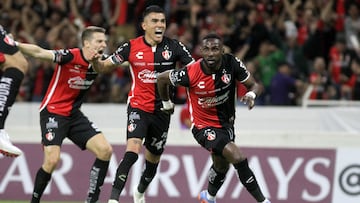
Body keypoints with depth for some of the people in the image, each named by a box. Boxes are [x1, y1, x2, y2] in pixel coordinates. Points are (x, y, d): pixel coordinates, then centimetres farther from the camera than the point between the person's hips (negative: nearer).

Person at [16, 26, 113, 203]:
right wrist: (14, 44, -44)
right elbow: (39, 53, -32)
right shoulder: (70, 56, -20)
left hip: (74, 114, 7)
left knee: (105, 150, -6)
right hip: (53, 111, -7)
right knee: (52, 160, -21)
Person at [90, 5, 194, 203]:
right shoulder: (131, 47, -7)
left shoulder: (174, 47, -5)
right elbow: (104, 67, 0)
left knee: (153, 158, 16)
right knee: (133, 149, -25)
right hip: (138, 106, -3)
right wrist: (95, 60, -22)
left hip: (162, 110, 3)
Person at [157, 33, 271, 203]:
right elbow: (161, 78, -9)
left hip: (226, 123, 5)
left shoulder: (232, 63, -17)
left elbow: (253, 85, -6)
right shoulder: (191, 73, -26)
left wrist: (251, 94, -30)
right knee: (237, 158, -25)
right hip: (204, 126, -5)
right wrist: (166, 103, 6)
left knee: (221, 166, 26)